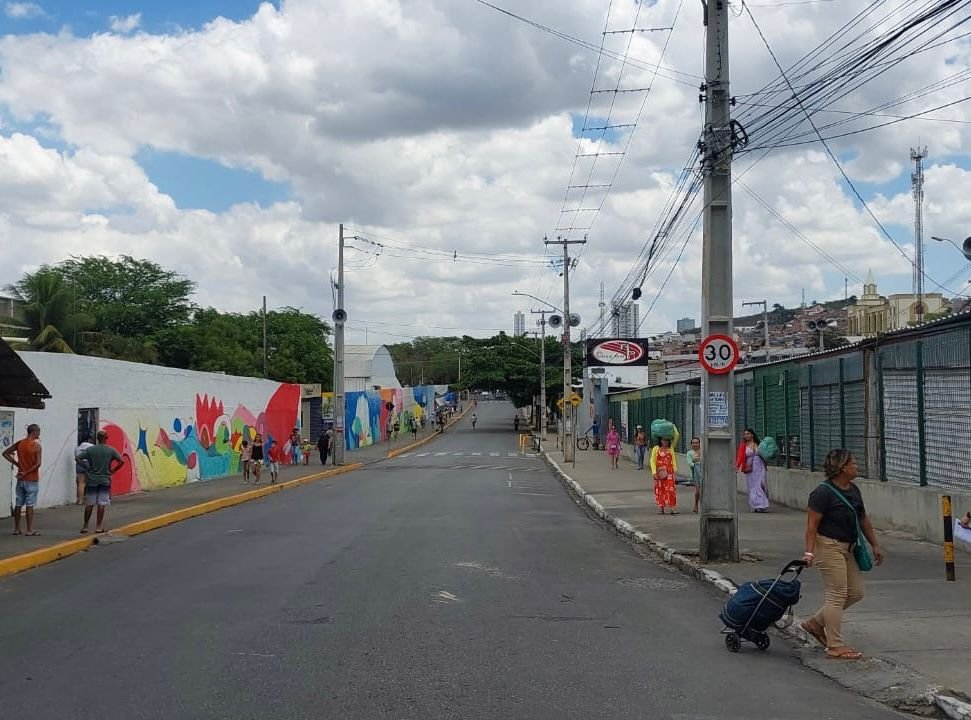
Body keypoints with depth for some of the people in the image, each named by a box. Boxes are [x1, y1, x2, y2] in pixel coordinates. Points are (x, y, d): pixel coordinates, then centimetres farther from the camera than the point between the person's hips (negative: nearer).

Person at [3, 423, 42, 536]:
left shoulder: (19, 443, 4)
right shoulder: (36, 445, -12)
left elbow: (5, 453, 9)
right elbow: (38, 464, -19)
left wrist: (16, 464, 6)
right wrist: (26, 473, -12)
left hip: (21, 479, 5)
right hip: (32, 480, -5)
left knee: (18, 504, 10)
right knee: (30, 505, -2)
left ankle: (17, 529, 15)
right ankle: (30, 530, 0)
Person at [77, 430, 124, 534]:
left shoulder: (90, 449, -1)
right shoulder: (111, 450, -3)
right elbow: (121, 461, -9)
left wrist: (86, 467, 7)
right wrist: (113, 470, 1)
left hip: (92, 480, 1)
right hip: (105, 480, -1)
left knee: (89, 504, 8)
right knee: (102, 504, 2)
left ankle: (85, 526, 13)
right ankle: (98, 526, 2)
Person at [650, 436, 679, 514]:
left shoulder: (670, 450, 10)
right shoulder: (656, 449, 4)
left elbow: (673, 461, 8)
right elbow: (652, 461, -1)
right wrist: (654, 472, -10)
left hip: (669, 473, 1)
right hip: (659, 473, -1)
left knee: (671, 490, -8)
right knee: (660, 491, 4)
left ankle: (673, 509, -11)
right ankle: (662, 509, 13)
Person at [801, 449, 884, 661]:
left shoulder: (853, 490, 9)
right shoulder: (823, 493, -17)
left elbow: (863, 519, 18)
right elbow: (812, 525, -18)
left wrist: (875, 545, 18)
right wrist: (809, 551, -25)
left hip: (847, 548, 9)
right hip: (829, 547, -9)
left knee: (856, 592, 11)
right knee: (836, 595, -5)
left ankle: (816, 623, 22)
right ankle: (835, 647, 2)